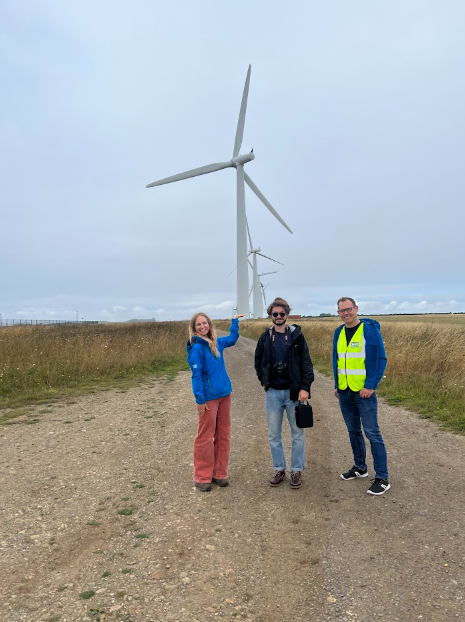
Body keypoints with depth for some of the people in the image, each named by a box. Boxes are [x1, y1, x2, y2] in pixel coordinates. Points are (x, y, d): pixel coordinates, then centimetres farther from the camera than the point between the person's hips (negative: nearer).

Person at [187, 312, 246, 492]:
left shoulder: (217, 343, 9)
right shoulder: (197, 347, -12)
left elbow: (232, 339, 31)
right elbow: (196, 375, -14)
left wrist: (235, 321, 30)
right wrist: (200, 399, -16)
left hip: (224, 395, 7)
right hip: (209, 398, -7)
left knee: (223, 435, 12)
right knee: (206, 437, 1)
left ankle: (219, 473, 24)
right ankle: (202, 477, 15)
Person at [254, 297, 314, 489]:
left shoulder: (297, 335, -3)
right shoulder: (265, 337, 4)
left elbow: (306, 363, -6)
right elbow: (258, 362, 16)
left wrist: (305, 387, -14)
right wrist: (264, 381, 8)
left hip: (294, 392, -2)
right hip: (272, 393, 2)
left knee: (298, 433, 7)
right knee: (274, 435, 9)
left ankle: (296, 471, 21)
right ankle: (279, 470, 24)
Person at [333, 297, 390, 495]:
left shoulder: (370, 330, -10)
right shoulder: (338, 332, 8)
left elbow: (380, 359, -11)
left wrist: (370, 386, -16)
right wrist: (336, 385, 13)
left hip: (364, 391, -6)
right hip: (344, 392, 6)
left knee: (372, 433, -2)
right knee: (353, 430, 16)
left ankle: (382, 479, 8)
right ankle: (360, 467, 33)